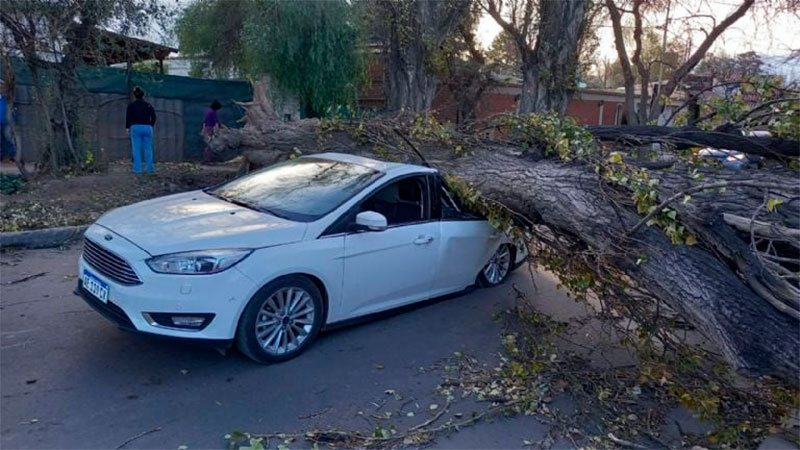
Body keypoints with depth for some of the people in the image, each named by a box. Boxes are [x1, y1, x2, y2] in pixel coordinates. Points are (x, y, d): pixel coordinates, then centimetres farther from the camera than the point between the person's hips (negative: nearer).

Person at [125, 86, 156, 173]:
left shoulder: (131, 105, 1)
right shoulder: (148, 105, 4)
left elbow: (128, 117, -1)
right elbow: (153, 117, 3)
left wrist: (127, 127, 12)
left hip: (135, 127, -1)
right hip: (147, 128, 1)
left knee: (136, 149, 2)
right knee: (148, 148, 6)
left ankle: (137, 168, 0)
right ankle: (150, 168, 3)